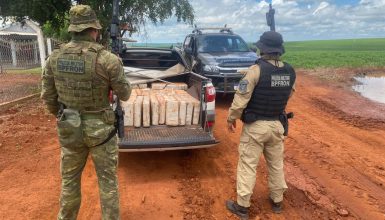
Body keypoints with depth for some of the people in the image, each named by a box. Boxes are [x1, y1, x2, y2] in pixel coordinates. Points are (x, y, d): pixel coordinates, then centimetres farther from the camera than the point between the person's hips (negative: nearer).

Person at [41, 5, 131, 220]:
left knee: (70, 179, 23)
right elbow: (125, 94, -7)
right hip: (101, 129, -4)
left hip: (69, 129, 4)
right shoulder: (109, 60, -20)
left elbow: (48, 97, 3)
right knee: (108, 179, 14)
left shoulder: (54, 59, -5)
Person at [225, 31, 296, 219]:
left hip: (255, 126, -5)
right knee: (276, 164, 19)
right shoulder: (290, 72, 0)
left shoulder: (257, 70, -18)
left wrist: (231, 118, -4)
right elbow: (287, 96, 12)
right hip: (277, 124, 6)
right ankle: (277, 201, 35)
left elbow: (241, 98, -18)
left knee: (248, 165, 5)